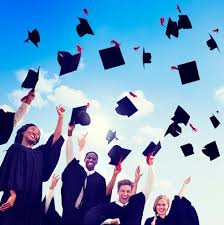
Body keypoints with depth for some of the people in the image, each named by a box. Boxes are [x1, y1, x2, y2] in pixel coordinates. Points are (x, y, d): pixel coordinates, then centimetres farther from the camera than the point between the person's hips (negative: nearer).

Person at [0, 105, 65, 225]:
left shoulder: (39, 152, 17)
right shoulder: (16, 148, 3)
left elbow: (56, 137, 12)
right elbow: (11, 172, -9)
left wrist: (61, 116, 11)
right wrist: (13, 194, -22)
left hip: (32, 201, 5)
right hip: (15, 198, -5)